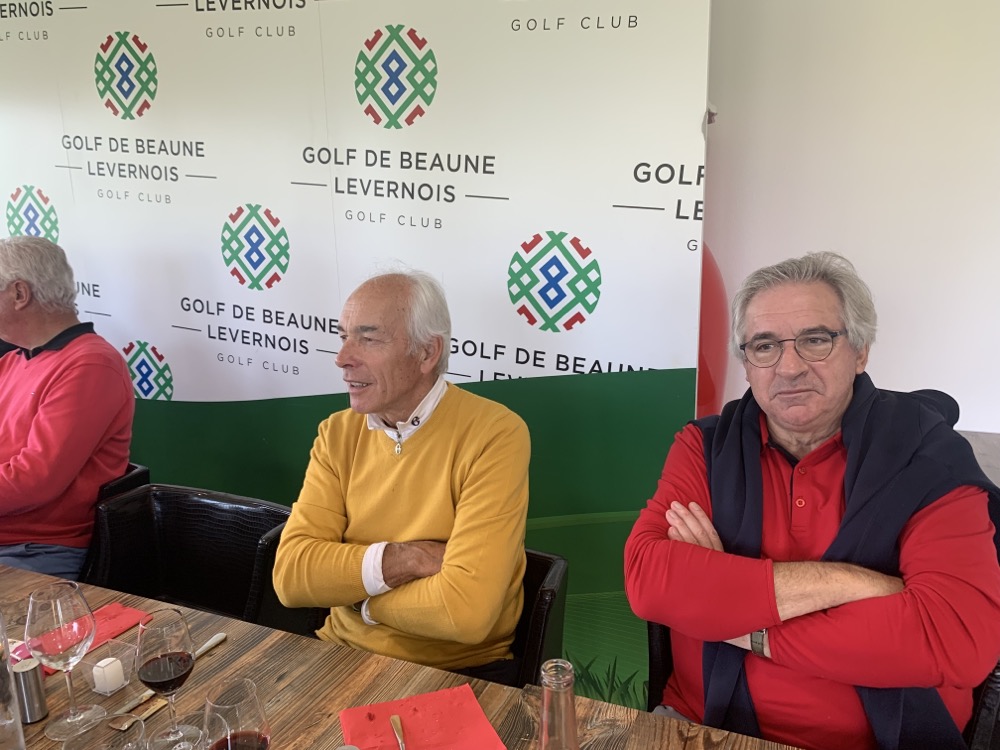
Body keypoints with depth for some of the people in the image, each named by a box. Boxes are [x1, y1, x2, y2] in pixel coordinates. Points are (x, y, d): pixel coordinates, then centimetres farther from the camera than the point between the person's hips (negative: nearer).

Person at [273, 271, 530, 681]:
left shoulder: (495, 435, -17)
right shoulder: (337, 434, 1)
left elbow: (466, 609, -25)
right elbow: (291, 574, -8)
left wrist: (349, 589, -9)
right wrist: (404, 558, -20)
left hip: (460, 673, -4)